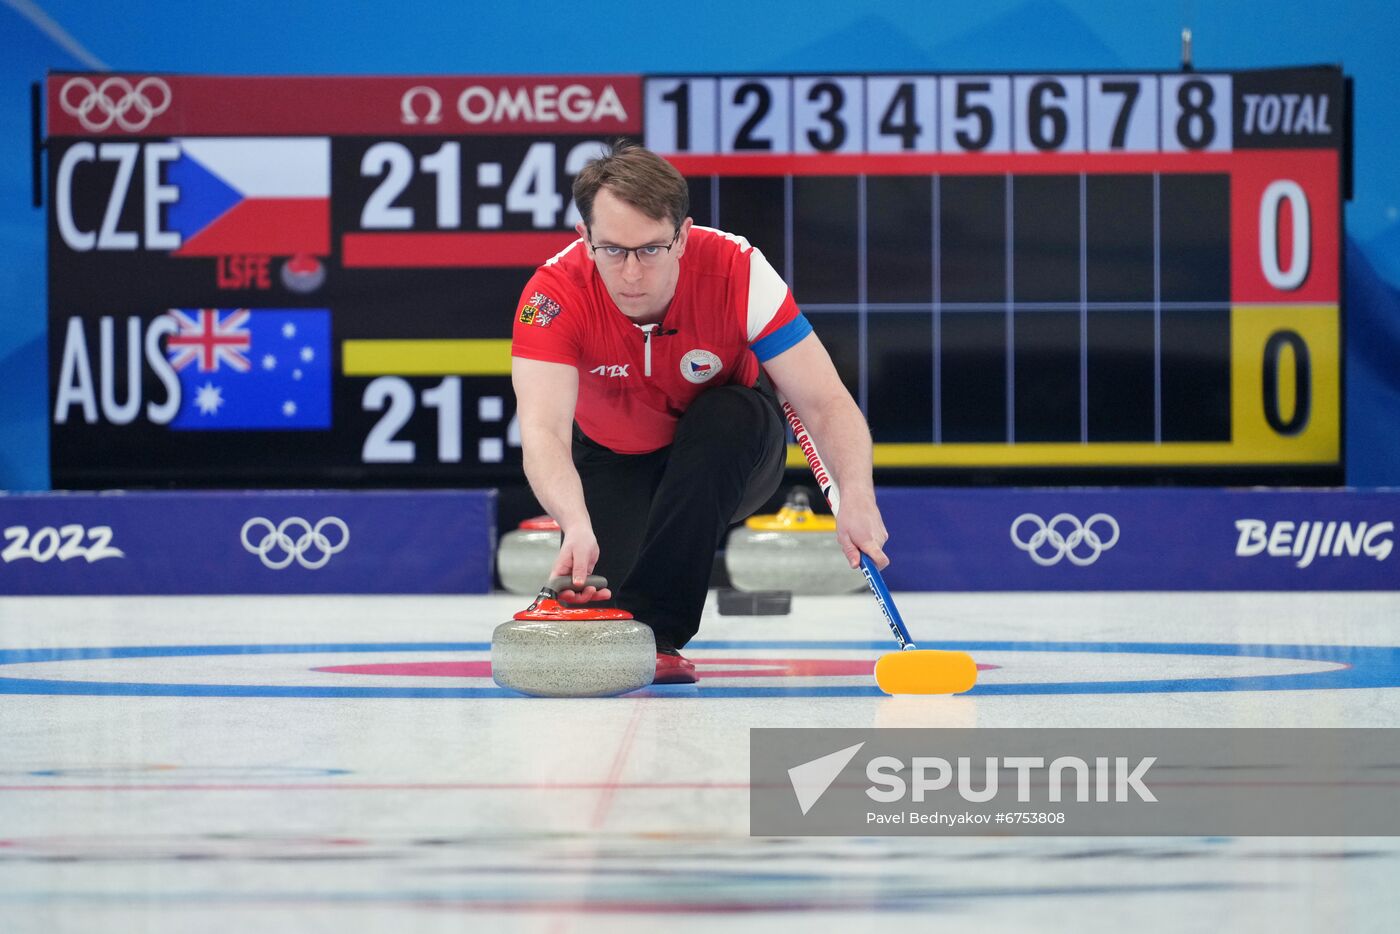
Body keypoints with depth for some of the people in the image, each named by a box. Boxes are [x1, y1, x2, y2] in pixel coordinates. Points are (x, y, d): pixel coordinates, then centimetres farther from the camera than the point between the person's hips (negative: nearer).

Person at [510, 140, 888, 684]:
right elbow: (543, 431, -44)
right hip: (615, 462, 1)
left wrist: (856, 495, -51)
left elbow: (825, 402, -30)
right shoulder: (555, 292, -30)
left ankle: (655, 627, -26)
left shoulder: (737, 271, -29)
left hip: (726, 460, -1)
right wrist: (576, 526, -64)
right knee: (594, 591, -21)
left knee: (730, 414, -34)